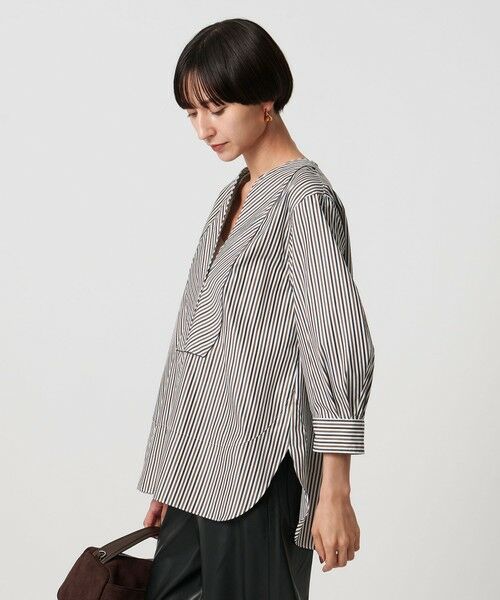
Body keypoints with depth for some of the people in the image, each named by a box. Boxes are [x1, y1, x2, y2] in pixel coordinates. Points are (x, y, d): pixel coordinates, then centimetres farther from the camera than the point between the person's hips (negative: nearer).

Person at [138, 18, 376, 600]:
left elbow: (341, 345, -17)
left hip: (259, 474, -8)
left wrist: (335, 493, -19)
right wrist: (169, 477, 19)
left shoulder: (304, 197, -11)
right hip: (201, 467, 8)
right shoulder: (233, 197, 15)